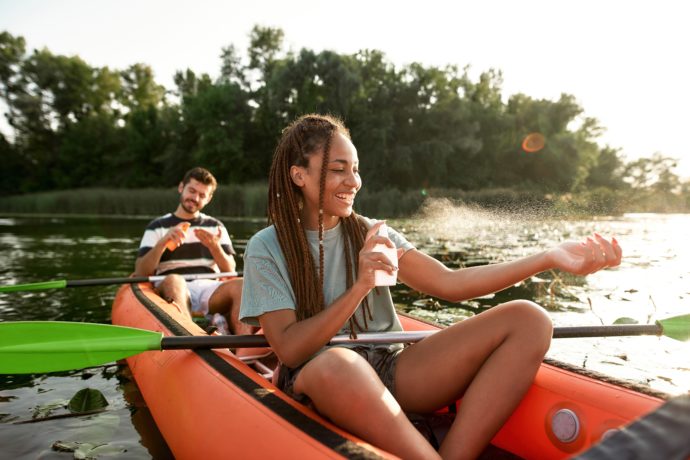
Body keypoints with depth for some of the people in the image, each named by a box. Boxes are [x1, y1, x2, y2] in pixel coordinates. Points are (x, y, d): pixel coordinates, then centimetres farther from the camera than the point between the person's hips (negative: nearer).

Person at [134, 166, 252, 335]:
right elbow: (140, 273, 4)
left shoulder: (216, 226, 22)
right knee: (174, 281, -37)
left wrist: (214, 246, -10)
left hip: (210, 290, 2)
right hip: (172, 290, -1)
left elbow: (230, 271, 9)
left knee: (240, 285, -30)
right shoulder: (157, 227, 17)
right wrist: (163, 242, -10)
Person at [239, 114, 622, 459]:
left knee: (527, 320, -13)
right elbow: (289, 349, -11)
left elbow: (450, 283, -3)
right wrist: (359, 288, -21)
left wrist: (550, 258, -11)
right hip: (315, 381, -4)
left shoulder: (369, 233, 8)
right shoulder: (267, 249, -2)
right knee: (337, 363, -43)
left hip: (390, 372, 5)